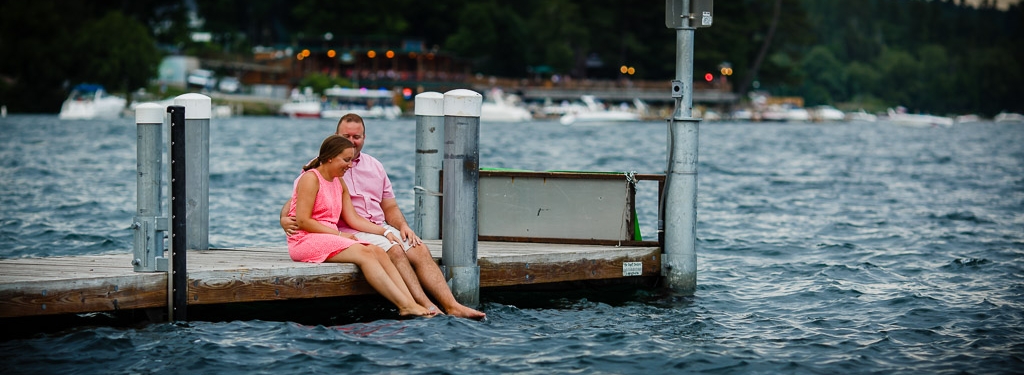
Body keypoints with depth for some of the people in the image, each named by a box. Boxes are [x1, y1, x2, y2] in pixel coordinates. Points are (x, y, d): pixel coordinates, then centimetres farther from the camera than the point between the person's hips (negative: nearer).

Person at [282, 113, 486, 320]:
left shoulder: (375, 166, 20)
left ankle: (451, 306, -29)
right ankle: (427, 309, -37)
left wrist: (403, 226, 2)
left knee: (420, 250, -19)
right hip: (349, 233, -6)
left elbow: (390, 207, 22)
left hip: (381, 229, 6)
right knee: (395, 250, -30)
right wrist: (285, 220, -22)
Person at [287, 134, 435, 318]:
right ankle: (404, 305, -33)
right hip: (305, 241, -8)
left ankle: (411, 304, -30)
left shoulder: (339, 182, 19)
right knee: (364, 253, -27)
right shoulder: (310, 179, -9)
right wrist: (339, 234, -15)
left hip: (330, 237, 8)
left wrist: (385, 231, 3)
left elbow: (353, 218, 15)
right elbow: (302, 221, -16)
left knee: (378, 252, -16)